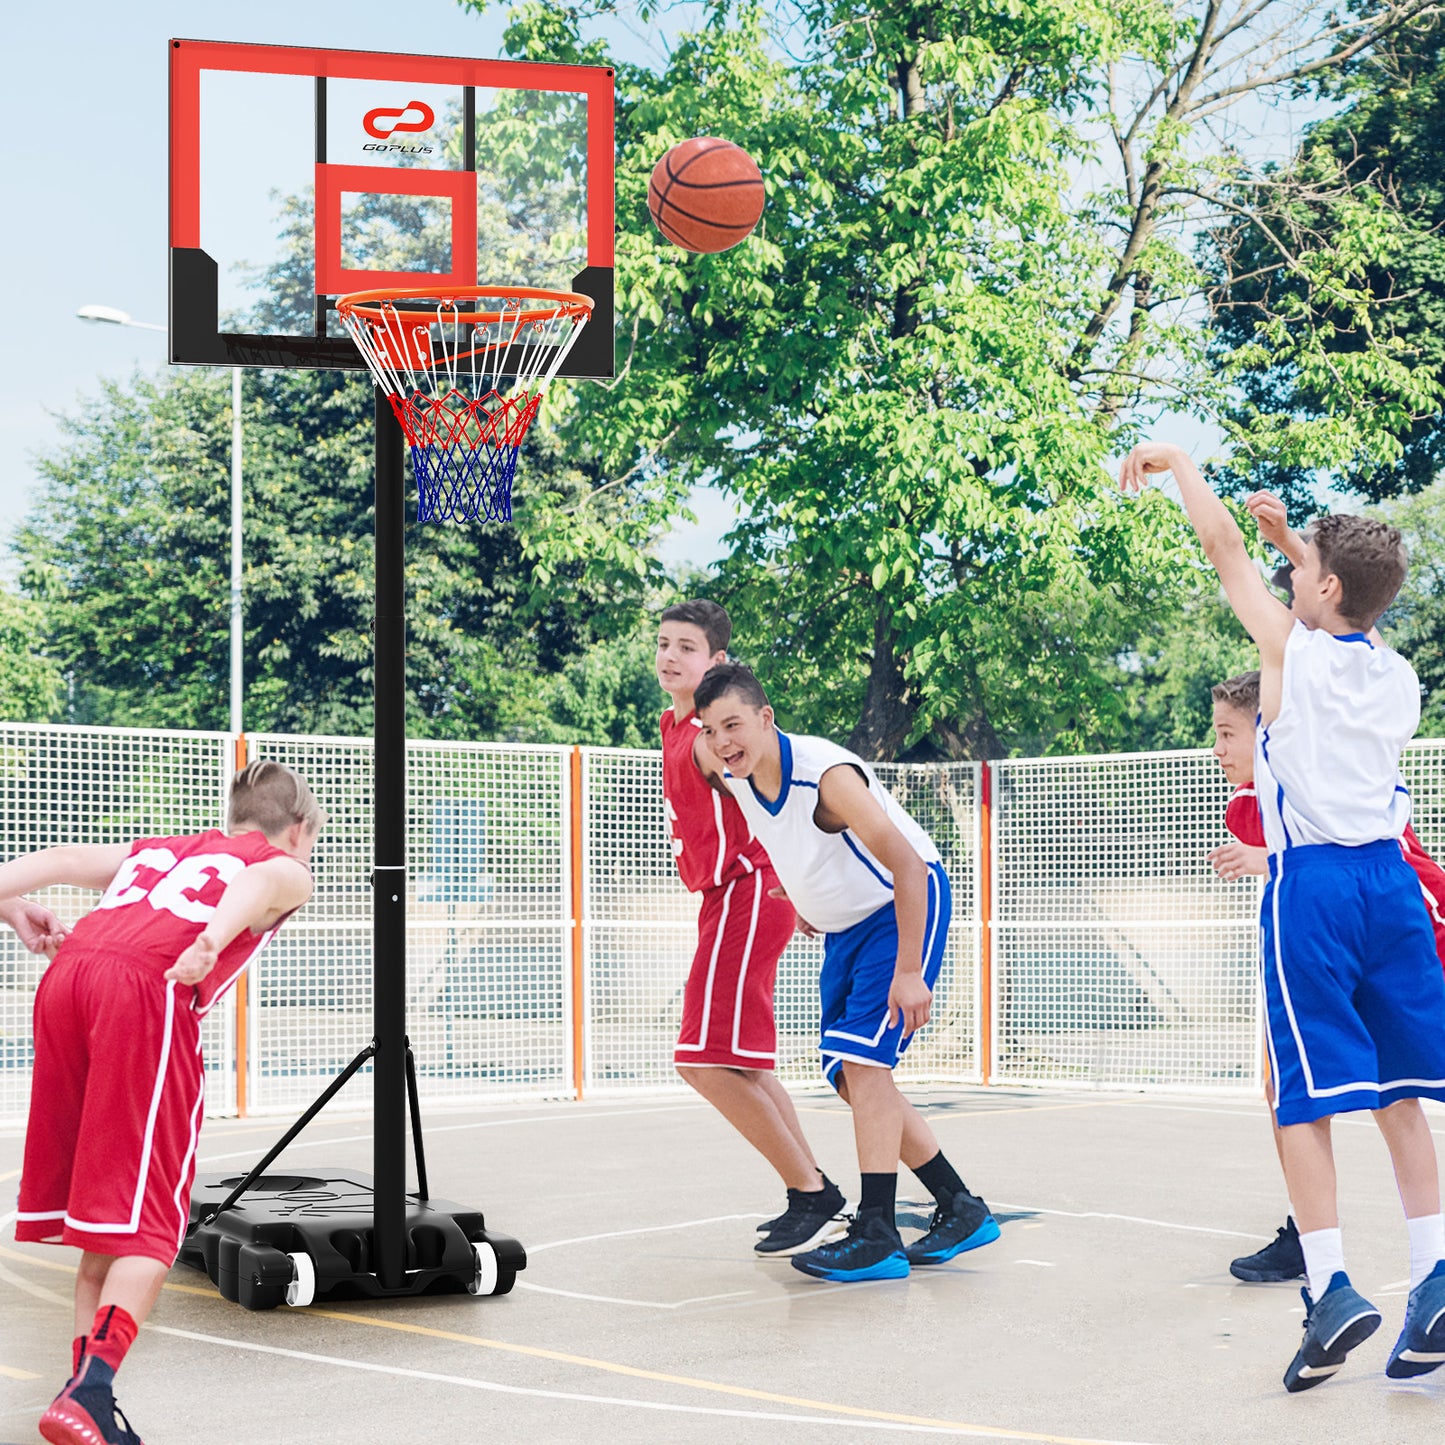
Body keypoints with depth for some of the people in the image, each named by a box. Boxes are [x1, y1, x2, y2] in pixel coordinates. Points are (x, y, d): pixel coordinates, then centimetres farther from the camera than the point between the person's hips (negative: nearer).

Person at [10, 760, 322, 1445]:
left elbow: (64, 859, 21)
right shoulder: (287, 869, 20)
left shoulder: (157, 849, 37)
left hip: (64, 975, 6)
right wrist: (214, 941, -21)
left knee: (103, 1226, 14)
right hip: (148, 987, -5)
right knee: (148, 1222, -5)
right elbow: (258, 882, -5)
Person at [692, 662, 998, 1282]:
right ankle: (961, 1211, 17)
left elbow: (907, 865, -32)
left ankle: (877, 1237, -18)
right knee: (852, 1078, 6)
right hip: (843, 926, 9)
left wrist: (908, 971, -33)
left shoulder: (826, 775, -32)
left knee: (862, 1059, -20)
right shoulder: (735, 779, -9)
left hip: (907, 906, -9)